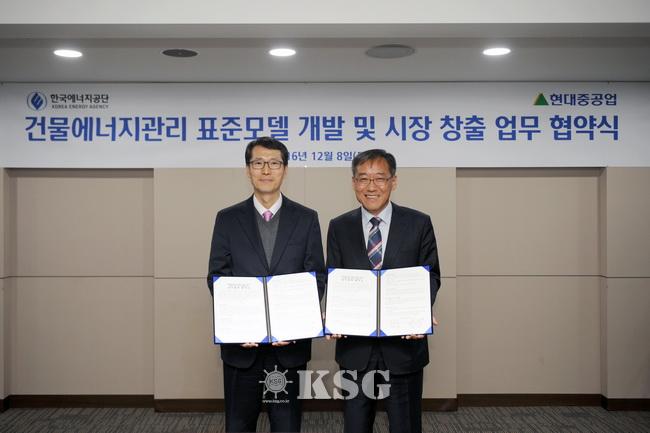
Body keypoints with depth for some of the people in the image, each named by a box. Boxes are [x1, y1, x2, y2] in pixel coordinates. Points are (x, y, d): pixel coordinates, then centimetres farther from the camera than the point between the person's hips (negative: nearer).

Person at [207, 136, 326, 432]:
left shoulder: (306, 219, 4)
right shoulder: (228, 219, 4)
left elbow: (316, 277, 0)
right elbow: (217, 277, 0)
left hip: (290, 343, 0)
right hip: (241, 343, 1)